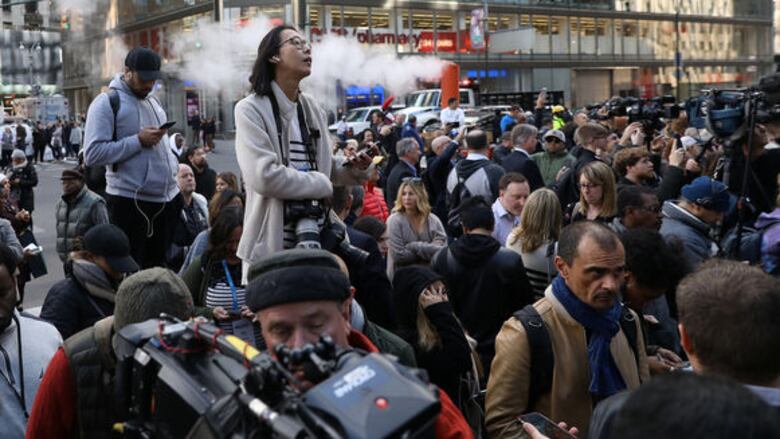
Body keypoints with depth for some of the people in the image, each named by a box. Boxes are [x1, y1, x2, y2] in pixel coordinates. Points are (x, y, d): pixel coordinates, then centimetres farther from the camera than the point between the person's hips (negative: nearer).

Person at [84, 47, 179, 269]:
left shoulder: (153, 100, 16)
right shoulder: (107, 101, -7)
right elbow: (92, 154, -18)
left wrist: (173, 171, 11)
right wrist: (139, 140, -19)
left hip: (165, 198, 7)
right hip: (128, 201, -7)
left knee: (160, 266, 14)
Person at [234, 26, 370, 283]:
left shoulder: (312, 108, 12)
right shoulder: (251, 109, -10)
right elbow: (264, 176, -22)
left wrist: (352, 169, 1)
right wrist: (321, 185, -12)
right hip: (273, 243, -6)